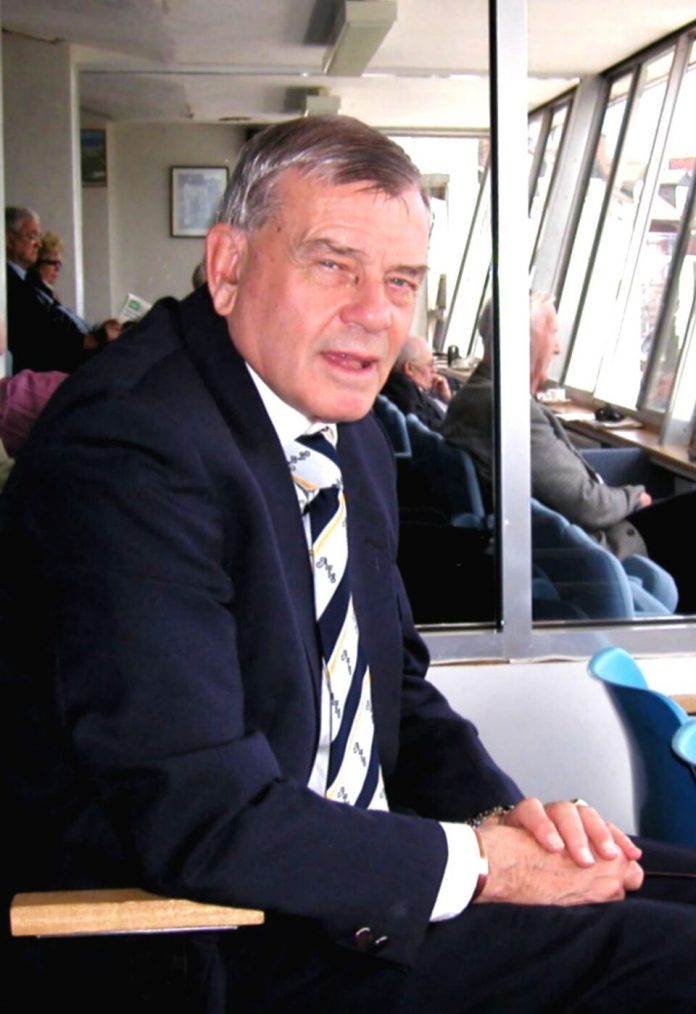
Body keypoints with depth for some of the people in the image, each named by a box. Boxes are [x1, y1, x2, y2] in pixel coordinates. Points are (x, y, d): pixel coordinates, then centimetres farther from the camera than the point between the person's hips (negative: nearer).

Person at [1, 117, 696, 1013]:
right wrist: (479, 859, -17)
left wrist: (500, 810, -4)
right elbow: (205, 825, -27)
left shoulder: (351, 438, 8)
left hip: (353, 861, 9)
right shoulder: (128, 448, -23)